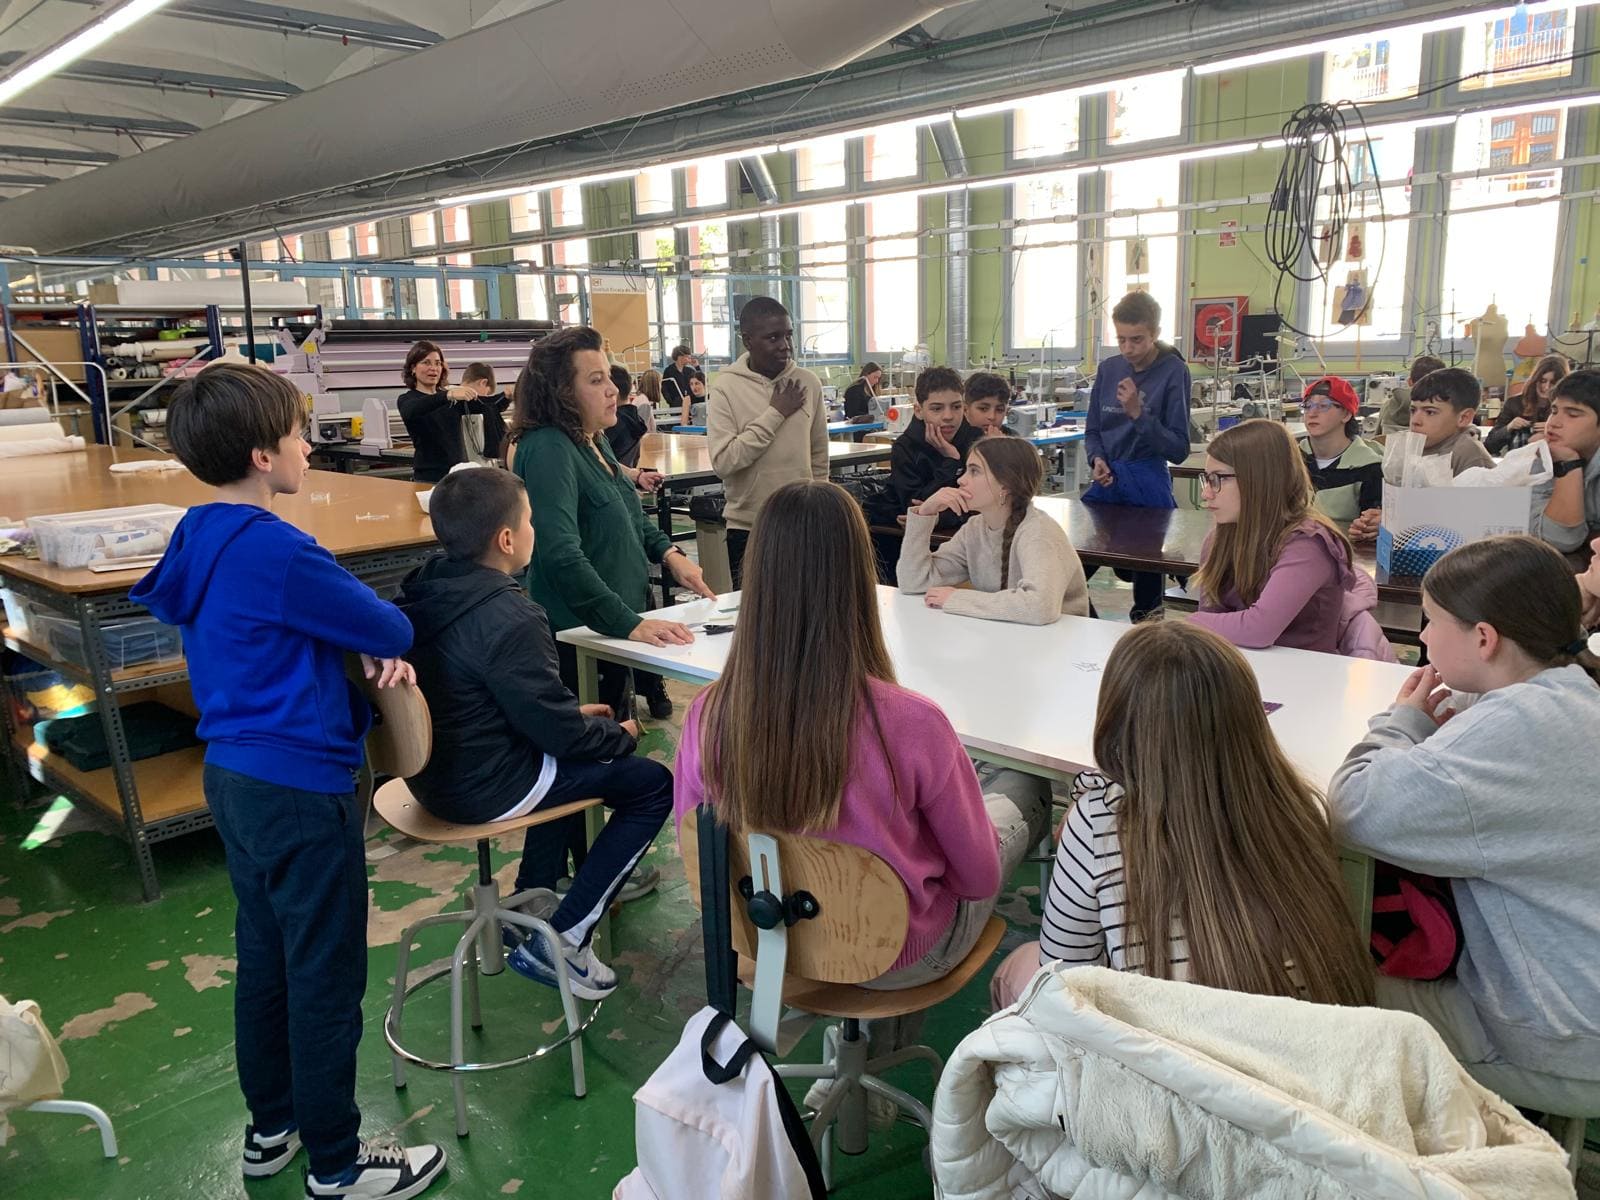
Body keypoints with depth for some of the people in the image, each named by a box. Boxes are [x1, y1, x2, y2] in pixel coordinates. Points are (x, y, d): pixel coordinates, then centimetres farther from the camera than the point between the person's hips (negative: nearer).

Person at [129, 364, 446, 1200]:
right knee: (326, 977, 5)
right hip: (299, 786, -9)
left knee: (264, 958, 21)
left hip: (233, 776, 9)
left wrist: (365, 649, -6)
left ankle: (272, 1126, 38)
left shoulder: (200, 537, 6)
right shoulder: (276, 550, -23)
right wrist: (383, 643, 7)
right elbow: (391, 629, -16)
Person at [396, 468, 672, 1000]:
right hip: (486, 788, -9)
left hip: (433, 772, 9)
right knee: (654, 783, 0)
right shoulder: (509, 620, -26)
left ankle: (532, 897, 35)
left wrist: (574, 715, 14)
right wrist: (621, 733, 0)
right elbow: (560, 730, -20)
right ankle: (560, 939, 2)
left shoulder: (425, 591, 1)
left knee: (562, 753, 32)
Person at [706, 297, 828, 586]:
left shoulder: (808, 383, 1)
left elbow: (819, 457, 9)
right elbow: (723, 462, -19)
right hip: (747, 528, -3)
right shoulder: (726, 388, -8)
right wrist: (775, 413, -16)